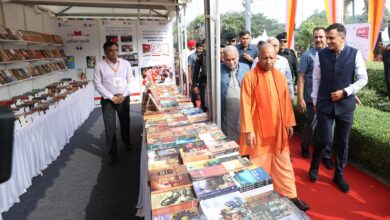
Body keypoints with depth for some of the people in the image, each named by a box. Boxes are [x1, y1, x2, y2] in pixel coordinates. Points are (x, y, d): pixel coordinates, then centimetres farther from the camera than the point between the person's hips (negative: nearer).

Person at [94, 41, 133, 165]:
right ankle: (112, 153, 15)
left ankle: (127, 142, 44)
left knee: (125, 122, 18)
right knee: (110, 127, 1)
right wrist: (112, 97, -13)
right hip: (107, 100, -2)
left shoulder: (125, 63, -1)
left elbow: (129, 80, 2)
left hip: (124, 98, 2)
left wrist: (123, 95, -9)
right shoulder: (100, 66, -7)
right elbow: (97, 85, -7)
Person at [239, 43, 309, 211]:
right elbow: (245, 106, -12)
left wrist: (289, 123, 10)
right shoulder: (249, 77, -10)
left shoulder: (280, 77, 6)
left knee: (284, 164, 13)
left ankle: (291, 196, 27)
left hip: (278, 128, 5)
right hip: (259, 129, -4)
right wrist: (248, 131, -16)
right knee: (259, 165, 8)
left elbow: (286, 101, 11)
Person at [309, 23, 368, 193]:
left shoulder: (354, 54, -4)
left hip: (345, 105, 1)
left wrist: (345, 92, -12)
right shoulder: (320, 55, -3)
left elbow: (363, 79, 0)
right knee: (323, 139, -3)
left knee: (342, 142, 10)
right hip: (325, 104, -1)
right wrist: (315, 101, 5)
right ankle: (314, 167, 26)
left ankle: (339, 175, 29)